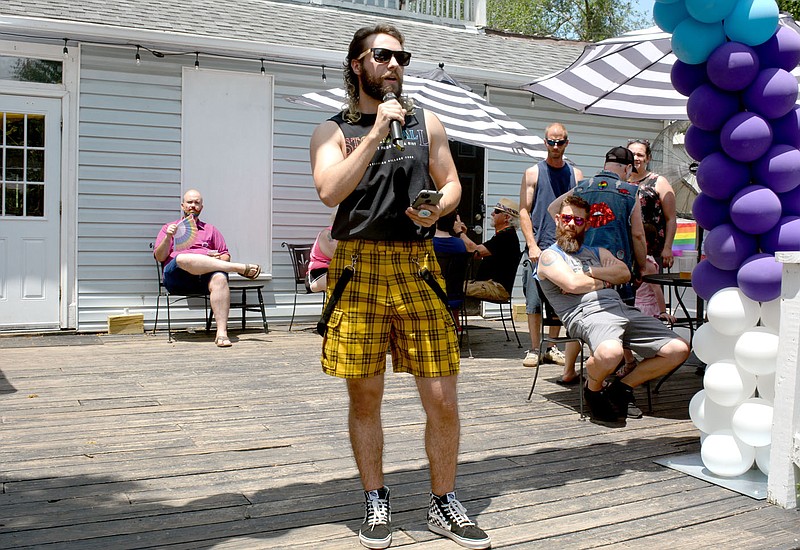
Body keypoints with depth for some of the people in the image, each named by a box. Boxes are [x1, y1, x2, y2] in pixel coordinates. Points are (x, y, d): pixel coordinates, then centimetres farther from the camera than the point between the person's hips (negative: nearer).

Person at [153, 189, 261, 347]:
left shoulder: (211, 230, 30)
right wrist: (168, 237, -7)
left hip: (206, 276, 2)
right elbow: (160, 257, 11)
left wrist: (219, 258, 1)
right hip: (177, 277, -1)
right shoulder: (169, 228, 24)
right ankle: (241, 268, -34)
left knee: (220, 279, -37)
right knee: (184, 259, -39)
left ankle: (221, 333, -46)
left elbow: (226, 256, 25)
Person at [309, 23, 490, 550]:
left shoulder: (427, 123, 15)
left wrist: (437, 208, -6)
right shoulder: (333, 131, 7)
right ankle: (377, 503, 25)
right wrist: (376, 133, -11)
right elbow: (331, 191, -10)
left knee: (443, 399, 0)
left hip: (418, 266, 2)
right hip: (358, 269, -1)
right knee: (365, 398, 7)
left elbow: (452, 185, 17)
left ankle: (444, 505, 20)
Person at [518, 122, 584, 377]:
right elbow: (524, 211, 0)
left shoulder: (575, 174, 12)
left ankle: (552, 347, 17)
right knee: (535, 300, -2)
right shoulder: (533, 173, 4)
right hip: (539, 248, -2)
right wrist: (532, 245, -10)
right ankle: (535, 349, 8)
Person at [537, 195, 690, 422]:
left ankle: (623, 387, 9)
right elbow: (572, 284, -8)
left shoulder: (597, 252, 32)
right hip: (587, 312, -7)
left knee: (679, 349, -7)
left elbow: (625, 273, 12)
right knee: (610, 352, -41)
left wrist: (588, 272, 1)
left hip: (621, 308, 7)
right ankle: (593, 389, -4)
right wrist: (603, 281, 8)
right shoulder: (550, 256, 12)